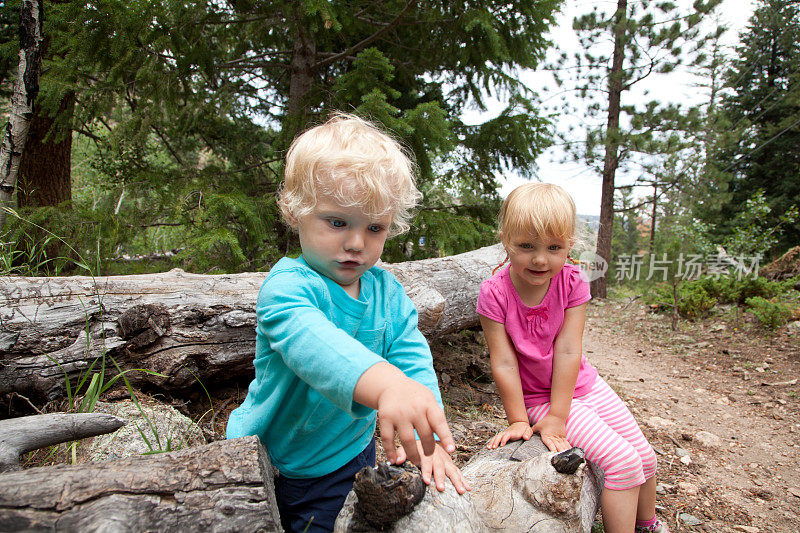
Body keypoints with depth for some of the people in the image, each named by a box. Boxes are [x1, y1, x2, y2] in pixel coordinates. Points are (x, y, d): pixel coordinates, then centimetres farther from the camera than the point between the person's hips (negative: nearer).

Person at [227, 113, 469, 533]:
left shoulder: (388, 293, -9)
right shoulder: (286, 286, -27)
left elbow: (412, 358, -16)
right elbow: (311, 341, -48)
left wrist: (427, 436, -33)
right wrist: (384, 383, -67)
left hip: (349, 455, 4)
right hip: (269, 462, -3)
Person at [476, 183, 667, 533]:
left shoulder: (572, 282, -14)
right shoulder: (495, 293, -23)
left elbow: (567, 350, -17)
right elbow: (504, 362, -18)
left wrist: (556, 417, -19)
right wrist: (518, 421, -14)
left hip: (582, 384, 5)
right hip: (537, 396, -4)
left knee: (645, 456, 12)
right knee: (621, 459, -17)